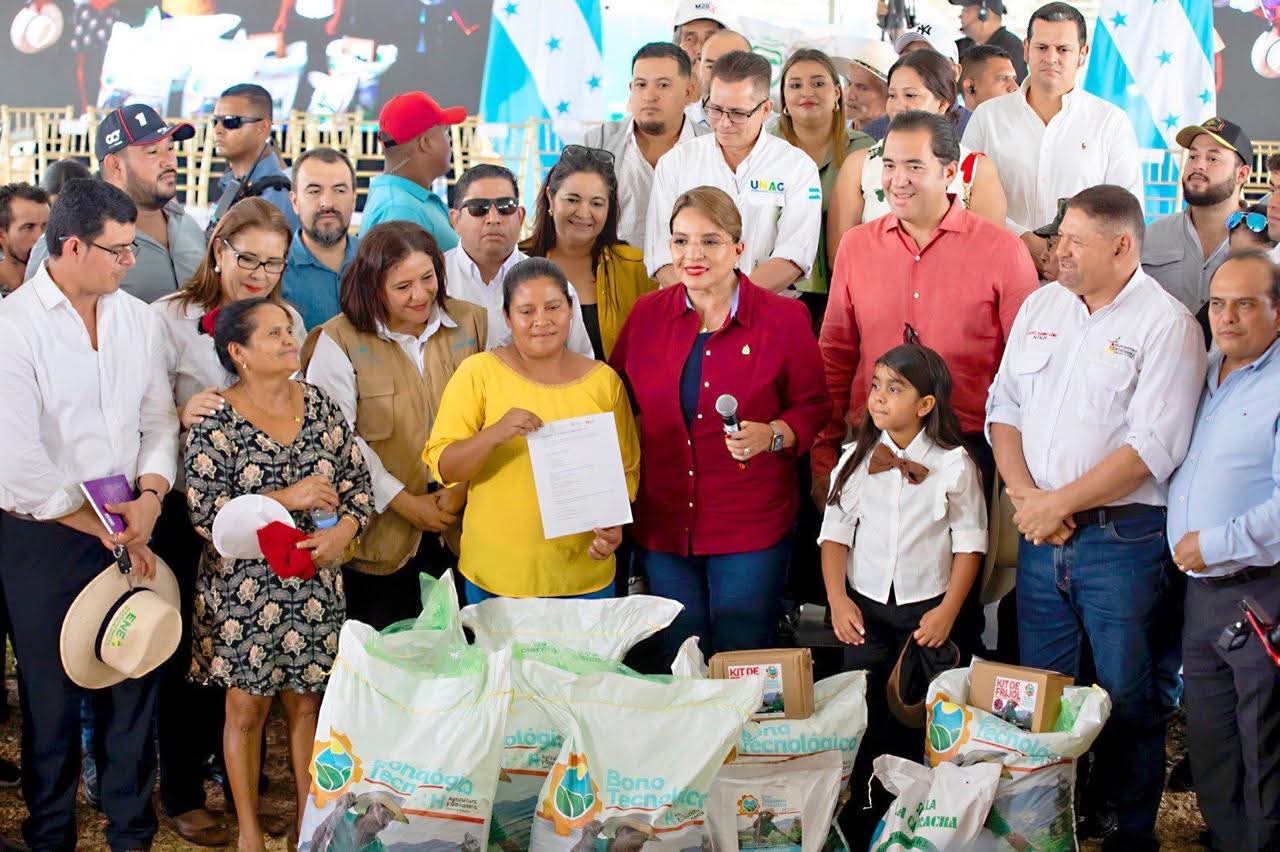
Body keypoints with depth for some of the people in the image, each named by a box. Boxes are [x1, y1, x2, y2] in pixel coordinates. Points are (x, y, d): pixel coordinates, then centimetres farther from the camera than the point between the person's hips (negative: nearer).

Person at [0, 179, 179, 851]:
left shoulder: (138, 319, 6)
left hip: (130, 530, 4)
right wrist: (107, 532, -11)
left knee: (134, 687, 10)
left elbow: (159, 420, 9)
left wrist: (149, 498, -10)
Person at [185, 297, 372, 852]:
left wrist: (344, 529, -14)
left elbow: (357, 479, 5)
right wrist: (287, 498, -20)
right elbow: (204, 510, -16)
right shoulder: (216, 420, -9)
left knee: (308, 702, 10)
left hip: (314, 584, 3)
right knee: (246, 706, 6)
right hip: (243, 587, -3)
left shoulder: (319, 405, 3)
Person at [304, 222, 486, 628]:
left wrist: (464, 487, -9)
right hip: (382, 529, -3)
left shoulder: (473, 323, 4)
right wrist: (405, 503, -11)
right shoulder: (339, 340, -6)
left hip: (464, 518, 3)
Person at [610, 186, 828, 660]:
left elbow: (813, 407, 0)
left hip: (751, 528, -3)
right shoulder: (647, 314, 4)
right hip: (663, 524, 3)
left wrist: (771, 436, -20)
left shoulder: (783, 319, -5)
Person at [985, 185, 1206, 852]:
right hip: (1040, 533, 5)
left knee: (1127, 701, 4)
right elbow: (1003, 407, 11)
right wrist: (1025, 495, -5)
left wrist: (1057, 503, -14)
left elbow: (1152, 447, -16)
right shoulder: (1041, 306, 11)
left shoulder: (1166, 324, -8)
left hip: (1121, 539, -5)